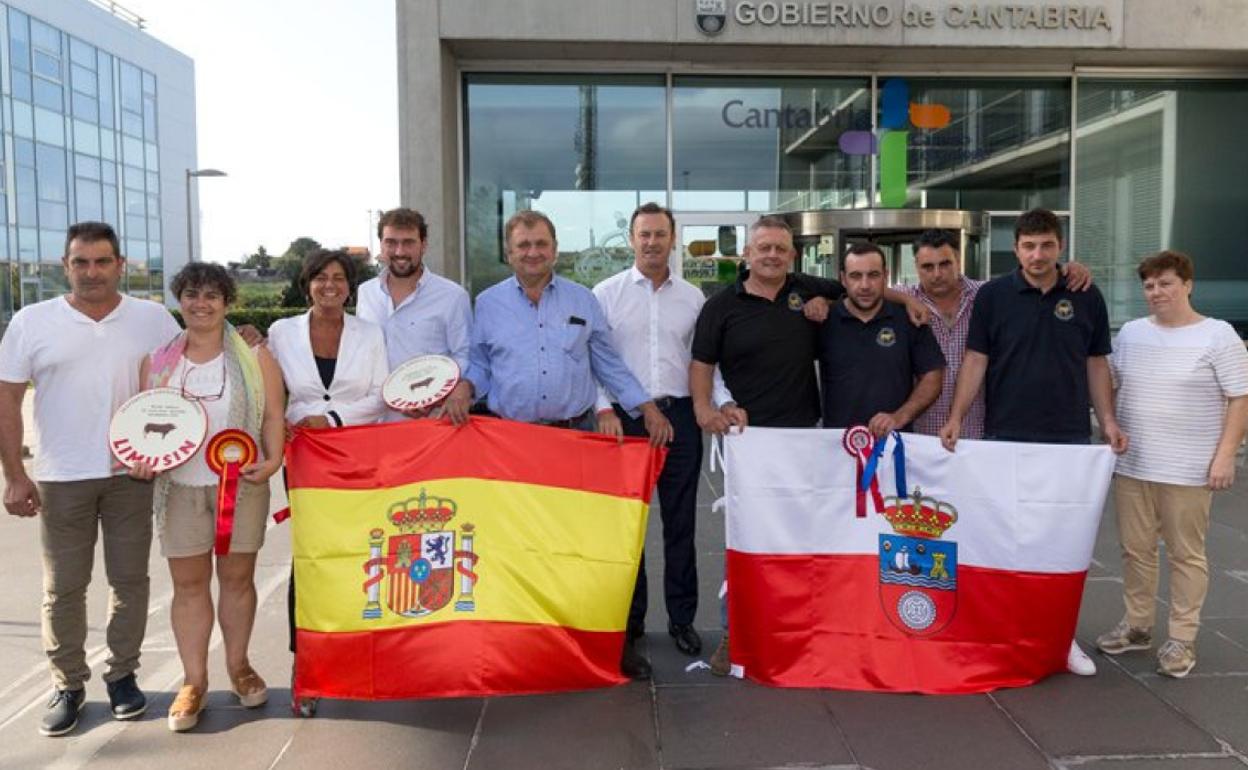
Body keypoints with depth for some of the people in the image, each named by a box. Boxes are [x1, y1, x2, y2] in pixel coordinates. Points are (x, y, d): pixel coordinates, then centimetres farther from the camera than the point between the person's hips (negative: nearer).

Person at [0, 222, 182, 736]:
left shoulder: (154, 319, 2)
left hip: (132, 475, 1)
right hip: (60, 479, 0)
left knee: (130, 579, 8)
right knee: (63, 587, 7)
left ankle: (122, 675, 24)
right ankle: (68, 685, 21)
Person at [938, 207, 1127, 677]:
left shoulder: (1087, 298, 4)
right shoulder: (993, 295, -2)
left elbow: (1096, 364, 9)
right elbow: (976, 360, -3)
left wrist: (1108, 420, 2)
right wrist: (956, 417, -13)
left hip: (1070, 439, 2)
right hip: (1004, 437, -1)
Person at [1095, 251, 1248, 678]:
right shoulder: (1130, 333, 8)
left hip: (1188, 470, -5)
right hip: (1131, 465, 5)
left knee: (1185, 554, 5)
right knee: (1135, 549, 12)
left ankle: (1182, 638, 14)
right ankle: (1137, 625, 26)